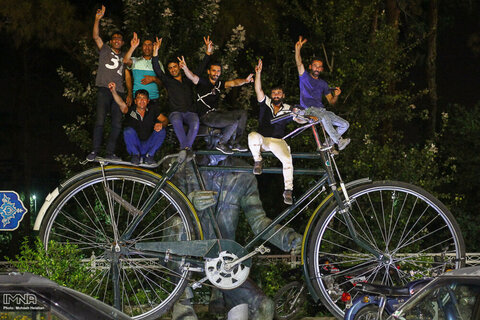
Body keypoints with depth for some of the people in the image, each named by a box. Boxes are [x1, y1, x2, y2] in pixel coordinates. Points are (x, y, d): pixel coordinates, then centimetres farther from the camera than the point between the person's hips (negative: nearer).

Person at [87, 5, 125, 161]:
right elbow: (96, 37, -1)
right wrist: (98, 19, -13)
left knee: (117, 124, -2)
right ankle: (95, 150, -10)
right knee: (100, 120, -13)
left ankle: (110, 152, 2)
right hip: (104, 90, -4)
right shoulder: (105, 50, 13)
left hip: (118, 92, 4)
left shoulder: (123, 57, 23)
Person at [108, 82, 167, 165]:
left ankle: (149, 156, -7)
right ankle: (135, 154, -8)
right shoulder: (130, 110, -7)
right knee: (129, 130, -28)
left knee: (161, 131, -18)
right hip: (134, 145, -2)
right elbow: (122, 104, -26)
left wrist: (162, 124, -23)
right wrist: (113, 91, -45)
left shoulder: (152, 110, 1)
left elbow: (165, 120, 4)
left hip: (148, 146, 2)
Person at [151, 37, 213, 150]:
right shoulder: (168, 81, 18)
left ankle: (184, 147, -42)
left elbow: (200, 68, 20)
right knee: (176, 121, -37)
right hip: (175, 112, -1)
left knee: (195, 123, -33)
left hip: (190, 112, 1)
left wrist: (208, 52, 10)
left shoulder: (188, 80, 23)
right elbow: (157, 69, 7)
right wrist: (155, 52, -4)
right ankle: (187, 149, -43)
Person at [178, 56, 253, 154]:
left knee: (242, 114, 2)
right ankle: (221, 144, -4)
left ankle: (235, 143, 6)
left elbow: (233, 83, 0)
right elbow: (192, 77, -24)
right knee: (234, 122, -23)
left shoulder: (219, 84, 13)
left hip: (216, 112, 8)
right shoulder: (203, 82, -5)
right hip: (206, 116, -8)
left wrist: (245, 81, -22)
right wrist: (185, 68, -47)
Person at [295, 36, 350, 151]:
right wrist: (298, 49, -25)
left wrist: (336, 95, -3)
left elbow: (331, 101, 21)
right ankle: (339, 141, -35)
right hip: (308, 110, -6)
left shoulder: (323, 84, 23)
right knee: (325, 117, -38)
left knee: (345, 124, -10)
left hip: (321, 110, 6)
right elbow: (299, 63, -8)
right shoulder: (305, 77, 11)